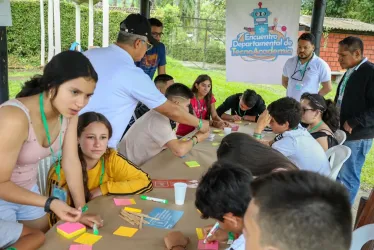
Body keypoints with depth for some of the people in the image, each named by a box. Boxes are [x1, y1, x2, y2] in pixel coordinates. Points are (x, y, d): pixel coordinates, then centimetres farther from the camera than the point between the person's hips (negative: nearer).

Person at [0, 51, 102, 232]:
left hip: (28, 190, 6)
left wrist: (81, 210, -13)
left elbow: (71, 161, -11)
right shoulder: (15, 118, -34)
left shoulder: (69, 112, -13)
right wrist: (50, 203, -36)